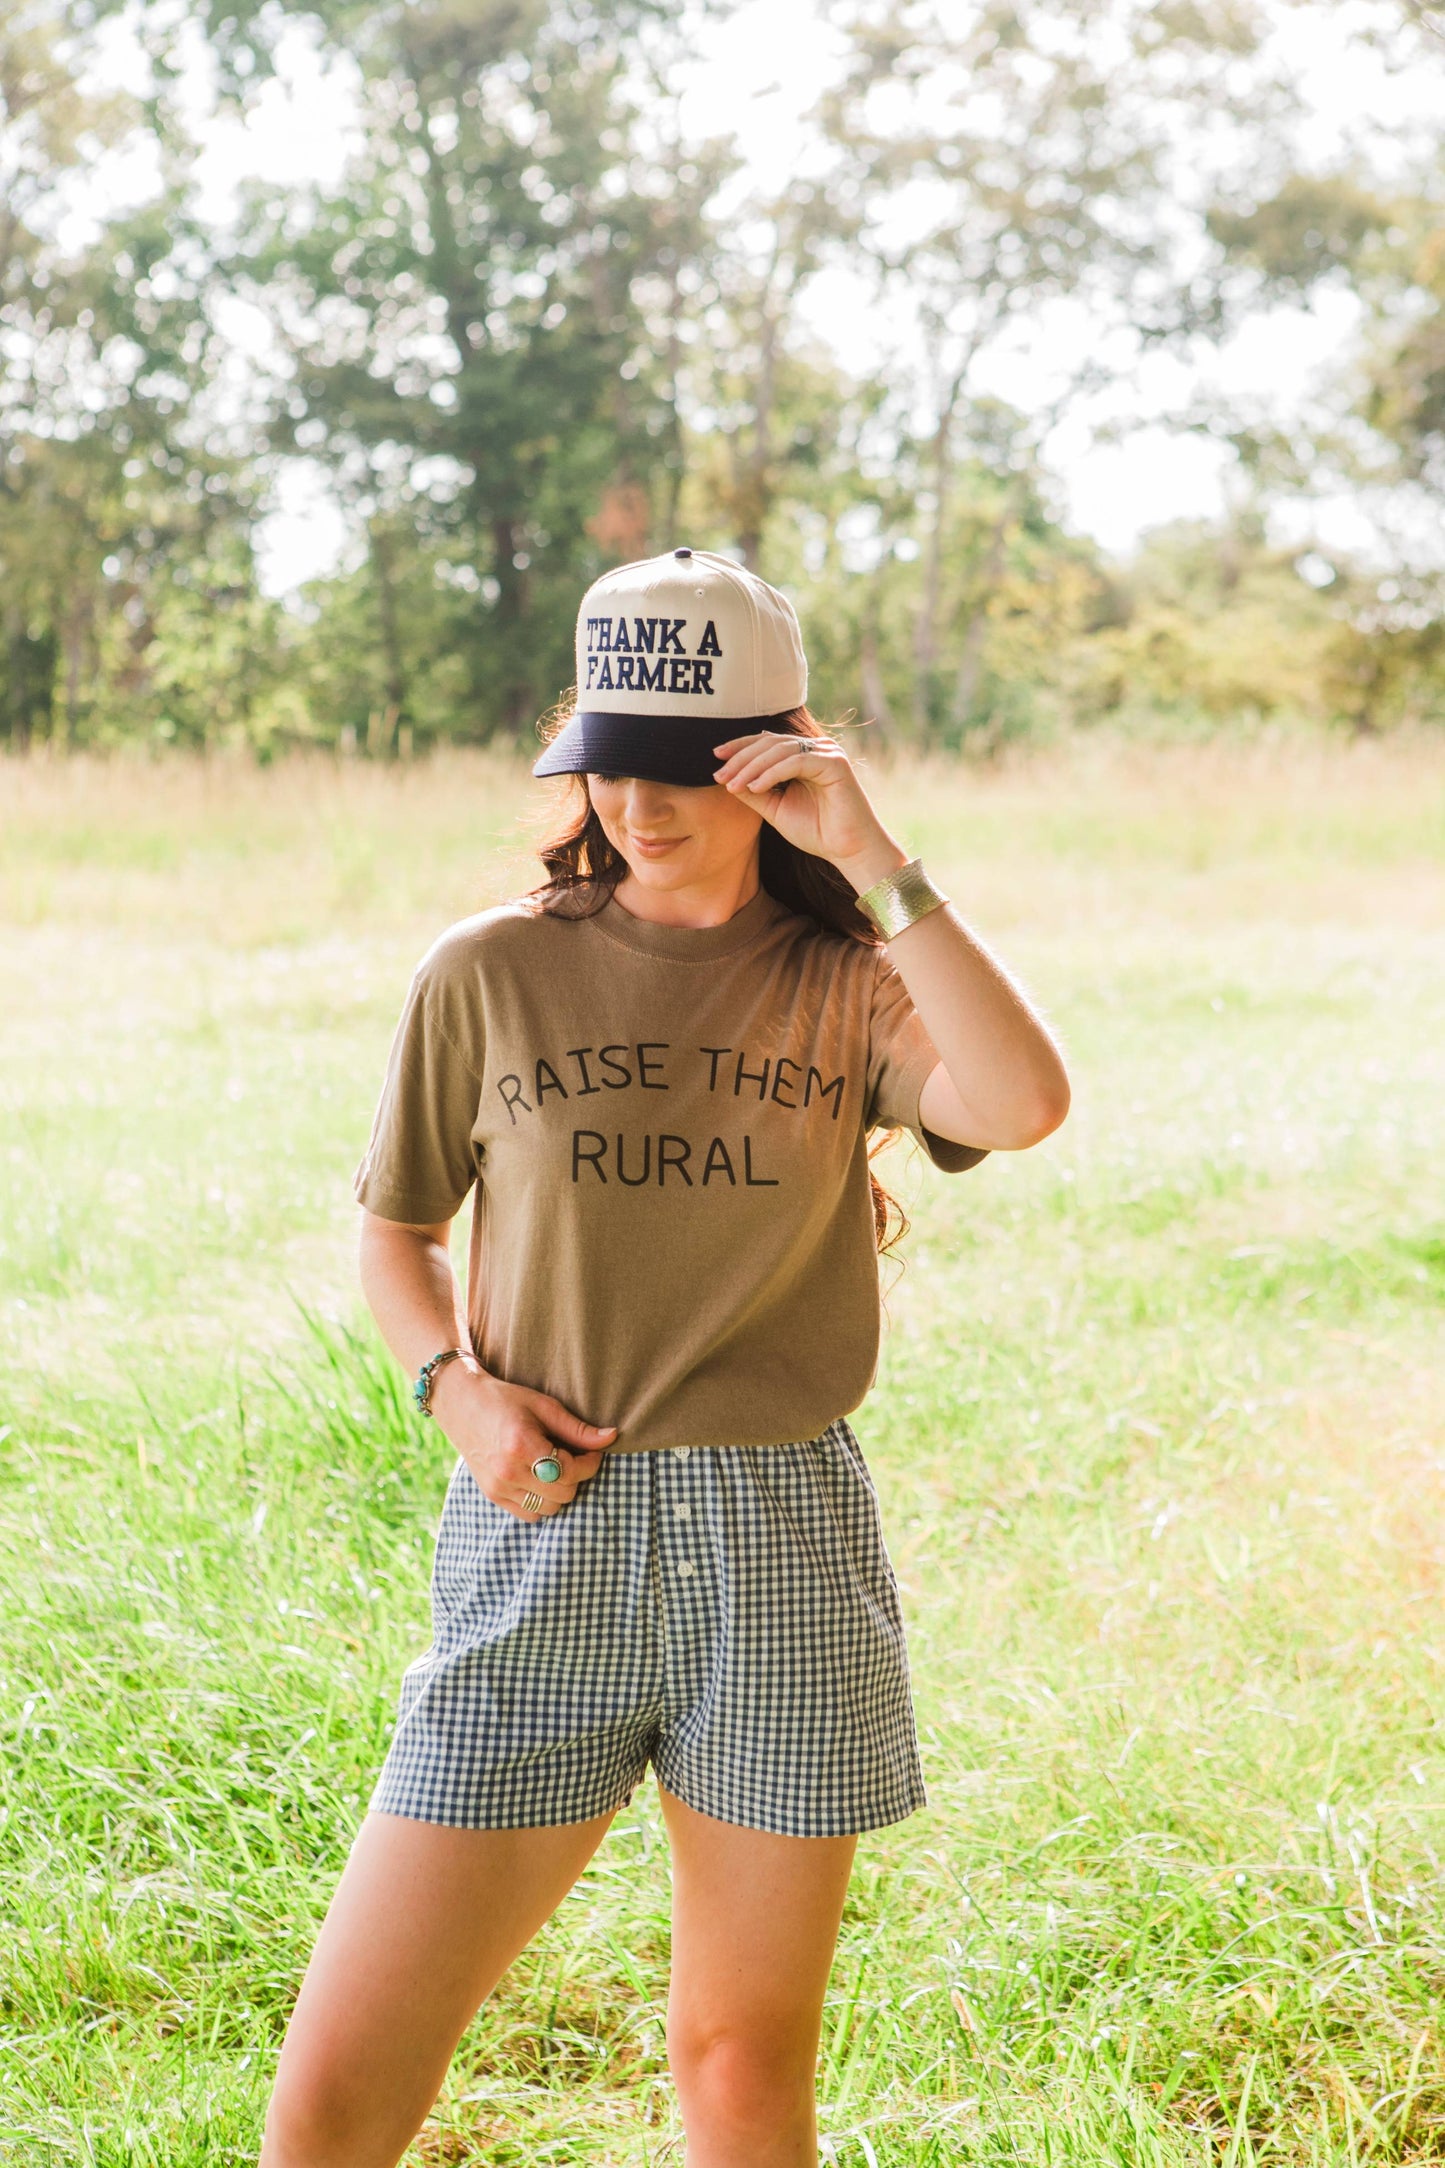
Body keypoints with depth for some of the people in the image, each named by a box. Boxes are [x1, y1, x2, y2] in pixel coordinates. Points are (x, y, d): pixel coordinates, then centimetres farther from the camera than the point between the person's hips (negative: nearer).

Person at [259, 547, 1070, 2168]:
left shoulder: (847, 987, 2)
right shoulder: (490, 975, 1)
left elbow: (1023, 1105, -19)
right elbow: (395, 1234, 14)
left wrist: (870, 855, -18)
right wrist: (455, 1383, -5)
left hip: (783, 1550, 1)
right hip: (545, 1541, 0)